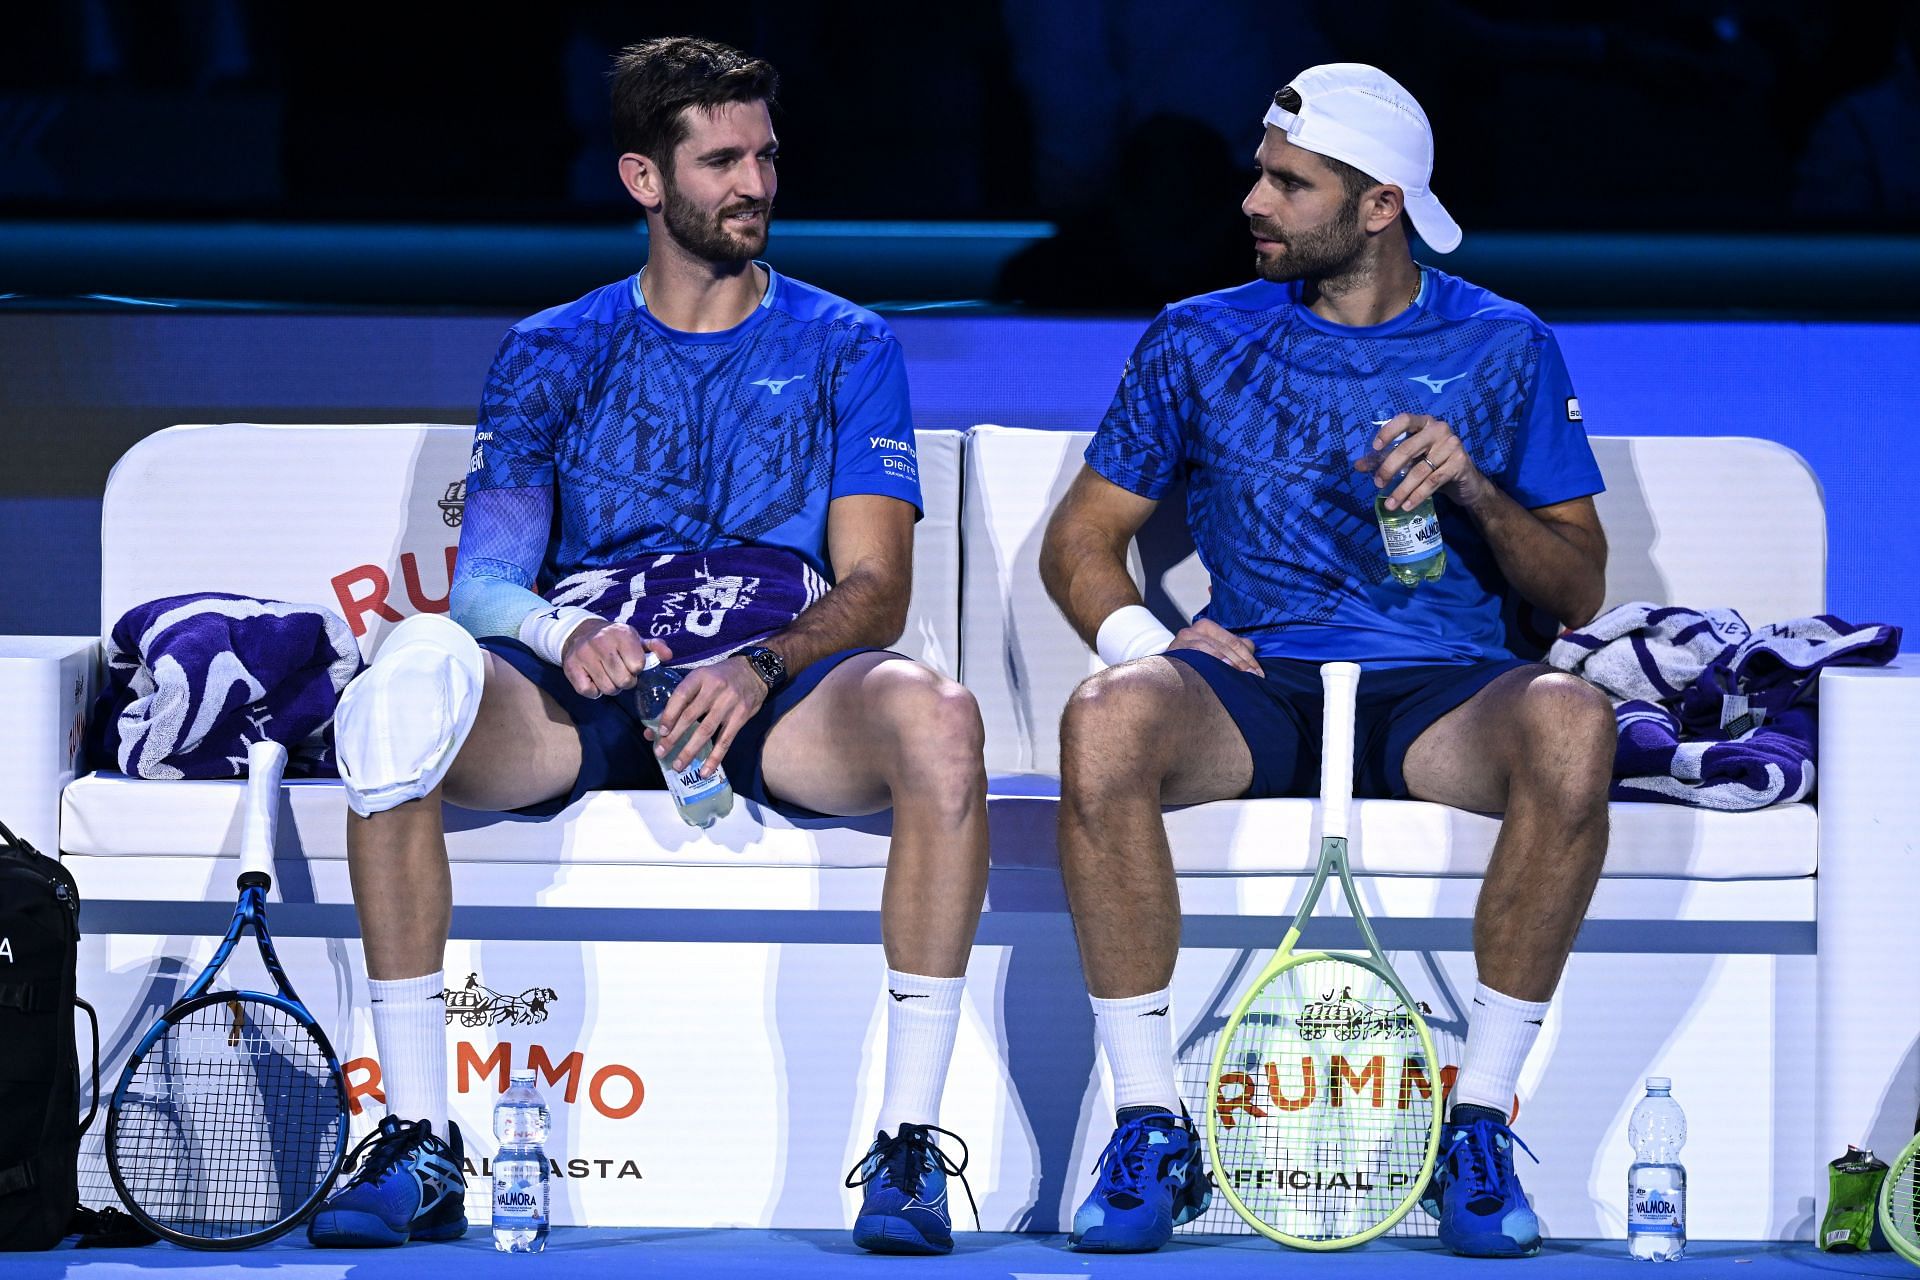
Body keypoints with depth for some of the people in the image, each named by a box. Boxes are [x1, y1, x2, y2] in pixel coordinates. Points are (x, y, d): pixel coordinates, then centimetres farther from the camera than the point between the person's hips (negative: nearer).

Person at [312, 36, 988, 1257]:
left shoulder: (848, 346, 14)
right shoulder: (553, 354, 17)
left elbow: (876, 588, 2)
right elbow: (483, 578, 6)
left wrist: (758, 670, -19)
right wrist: (563, 631, -19)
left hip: (782, 698, -1)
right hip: (579, 696, 1)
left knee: (937, 715, -36)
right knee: (405, 684, -33)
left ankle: (909, 1145, -30)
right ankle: (419, 1145, -27)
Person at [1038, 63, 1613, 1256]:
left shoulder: (1502, 347, 10)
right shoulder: (1201, 340, 12)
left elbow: (1579, 590, 8)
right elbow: (1082, 537, 15)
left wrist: (1476, 488, -11)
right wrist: (1136, 634, -7)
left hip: (1442, 692, -1)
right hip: (1256, 683, 1)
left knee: (1573, 724, -37)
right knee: (1106, 717, -35)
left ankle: (1479, 1122, -24)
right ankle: (1151, 1124, -24)